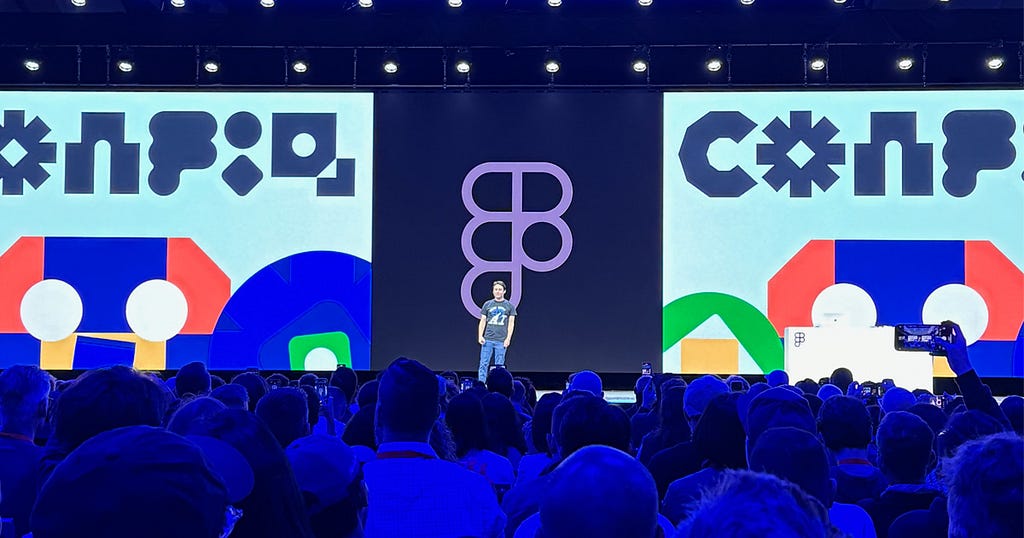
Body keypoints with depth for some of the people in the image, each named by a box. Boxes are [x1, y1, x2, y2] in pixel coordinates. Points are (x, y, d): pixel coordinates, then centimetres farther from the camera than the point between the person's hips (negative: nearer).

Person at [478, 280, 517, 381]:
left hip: (501, 341, -1)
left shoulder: (509, 306, 5)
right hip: (487, 339, 1)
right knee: (483, 364, -2)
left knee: (499, 366, 2)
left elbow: (511, 323, 3)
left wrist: (508, 338, -6)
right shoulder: (487, 305, 9)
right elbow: (482, 321, 10)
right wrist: (480, 336, 0)